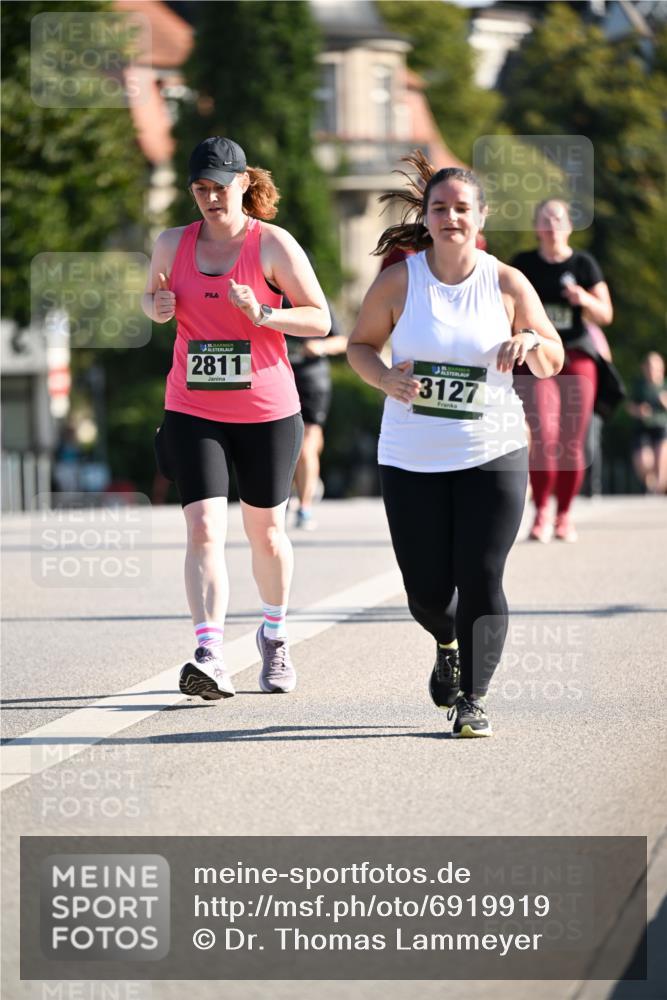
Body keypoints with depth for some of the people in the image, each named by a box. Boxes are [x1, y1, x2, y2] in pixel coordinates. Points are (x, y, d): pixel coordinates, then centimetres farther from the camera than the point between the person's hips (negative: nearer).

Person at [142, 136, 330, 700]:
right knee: (204, 529, -14)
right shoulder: (173, 244, 4)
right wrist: (158, 308, -2)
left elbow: (320, 320, -5)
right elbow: (152, 295, 22)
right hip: (193, 412, 1)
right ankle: (211, 659, -22)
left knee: (266, 532, 13)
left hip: (266, 413, -1)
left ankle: (275, 636, 38)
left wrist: (262, 314, -21)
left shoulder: (274, 245, -6)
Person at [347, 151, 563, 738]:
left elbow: (553, 362, 5)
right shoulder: (398, 282, -4)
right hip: (411, 460, 1)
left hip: (492, 453, -1)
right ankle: (449, 647, 38)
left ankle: (474, 697, 3)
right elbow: (360, 345, 7)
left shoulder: (508, 284, -2)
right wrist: (386, 379, -14)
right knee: (428, 590, 3)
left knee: (481, 579, -10)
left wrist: (530, 343, -18)